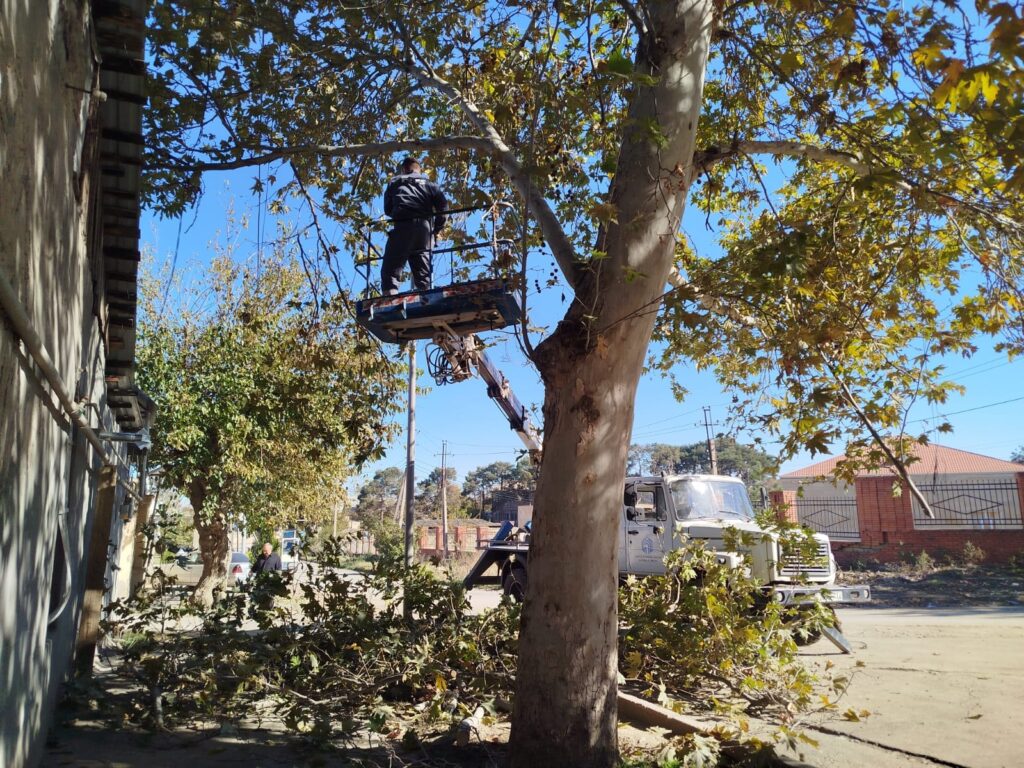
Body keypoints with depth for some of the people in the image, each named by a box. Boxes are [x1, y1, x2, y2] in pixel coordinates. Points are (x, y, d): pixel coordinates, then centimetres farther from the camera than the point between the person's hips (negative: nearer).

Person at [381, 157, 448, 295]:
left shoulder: (394, 183, 22)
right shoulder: (430, 185, 24)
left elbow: (387, 210, 21)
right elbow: (443, 211, 12)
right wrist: (434, 231, 20)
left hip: (403, 227, -3)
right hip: (425, 229, 3)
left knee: (389, 271, -6)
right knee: (423, 276, 7)